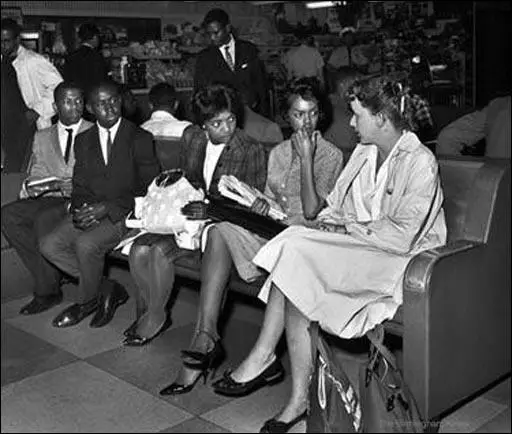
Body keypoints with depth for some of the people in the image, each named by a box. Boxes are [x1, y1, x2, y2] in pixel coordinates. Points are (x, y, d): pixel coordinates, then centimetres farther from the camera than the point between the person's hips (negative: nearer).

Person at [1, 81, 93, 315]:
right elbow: (35, 175, 16)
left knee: (44, 219, -32)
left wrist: (65, 186, -18)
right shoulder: (42, 137, 20)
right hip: (48, 199, 5)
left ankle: (47, 291, -18)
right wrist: (29, 188, -9)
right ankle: (48, 276, -16)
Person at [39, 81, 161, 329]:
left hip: (125, 213, -6)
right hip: (90, 212, 6)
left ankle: (86, 302, -2)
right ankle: (107, 288, -1)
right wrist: (81, 209, -11)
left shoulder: (140, 139, -3)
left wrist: (108, 207, -18)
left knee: (86, 244, -31)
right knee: (49, 245, -15)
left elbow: (149, 189, -8)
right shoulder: (83, 141, 14)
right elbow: (79, 185, 14)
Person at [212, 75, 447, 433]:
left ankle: (263, 359, -12)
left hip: (399, 262, -7)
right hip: (356, 247, 7)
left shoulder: (419, 162, -12)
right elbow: (334, 205, 16)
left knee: (299, 252, -26)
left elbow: (401, 237, -20)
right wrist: (327, 222, -6)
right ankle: (299, 398, -20)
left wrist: (348, 226, -13)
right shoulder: (364, 152, 13)